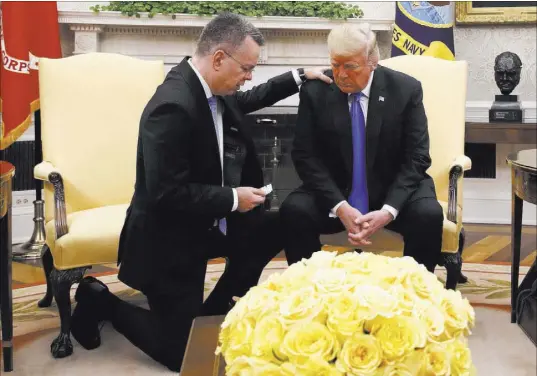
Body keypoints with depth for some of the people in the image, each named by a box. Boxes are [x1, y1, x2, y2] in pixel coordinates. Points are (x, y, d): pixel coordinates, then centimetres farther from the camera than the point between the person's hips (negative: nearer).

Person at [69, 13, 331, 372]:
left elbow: (246, 101, 22)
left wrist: (299, 77, 15)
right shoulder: (173, 105, -30)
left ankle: (212, 311, 19)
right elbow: (167, 194, -31)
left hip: (206, 222, 9)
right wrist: (232, 199, -21)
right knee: (181, 352, -1)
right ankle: (101, 301, 17)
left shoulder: (211, 87, -3)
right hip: (169, 238, -9)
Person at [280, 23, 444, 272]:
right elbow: (305, 156, -9)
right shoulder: (314, 91, -7)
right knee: (293, 210, -27)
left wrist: (388, 210, -24)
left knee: (428, 215, -30)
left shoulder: (406, 89, -8)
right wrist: (339, 206, -23)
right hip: (334, 192, 1)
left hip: (394, 191, 0)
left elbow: (416, 158, -9)